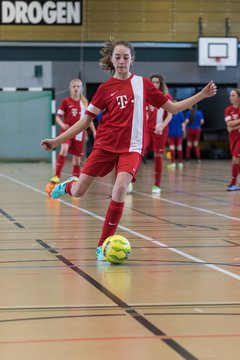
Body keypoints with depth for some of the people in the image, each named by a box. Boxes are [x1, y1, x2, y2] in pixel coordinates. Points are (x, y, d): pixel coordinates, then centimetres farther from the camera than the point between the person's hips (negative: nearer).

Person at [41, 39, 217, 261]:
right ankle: (69, 185, 41)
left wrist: (201, 95, 2)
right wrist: (57, 140, 4)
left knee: (120, 190, -24)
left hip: (131, 148, 0)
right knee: (78, 193, -1)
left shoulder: (143, 84, 6)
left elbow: (172, 108, 11)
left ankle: (103, 245, -11)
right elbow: (86, 120, 8)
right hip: (105, 145, 1)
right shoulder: (105, 88, 3)